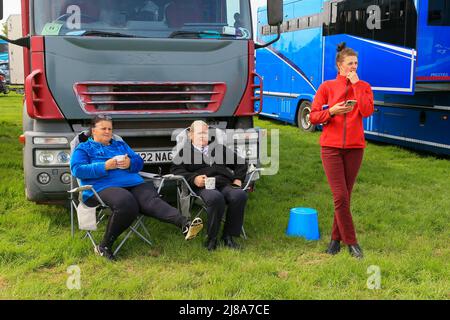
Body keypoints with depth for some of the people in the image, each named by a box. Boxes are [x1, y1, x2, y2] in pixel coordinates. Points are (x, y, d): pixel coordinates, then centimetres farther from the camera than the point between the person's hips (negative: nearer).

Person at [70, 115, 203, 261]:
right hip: (103, 187, -4)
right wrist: (105, 166, -10)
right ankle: (104, 247, -25)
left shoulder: (121, 145, 33)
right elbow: (77, 170, 1)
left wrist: (130, 163, -1)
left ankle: (185, 225, -50)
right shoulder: (83, 148, 18)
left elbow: (139, 162, 24)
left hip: (133, 183, 4)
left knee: (152, 201, -26)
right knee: (127, 203, -37)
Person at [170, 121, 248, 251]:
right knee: (216, 198, -39)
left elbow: (240, 163, 32)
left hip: (225, 185, 4)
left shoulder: (219, 148, 32)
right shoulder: (185, 151, 20)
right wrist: (194, 179, -14)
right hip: (203, 187, -4)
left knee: (240, 195, -31)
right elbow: (175, 169, 2)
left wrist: (238, 179, 13)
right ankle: (211, 238, -21)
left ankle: (228, 235, -17)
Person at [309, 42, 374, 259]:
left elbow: (367, 111, -12)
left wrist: (356, 84, -10)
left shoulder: (363, 87, 7)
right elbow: (313, 117, 1)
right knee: (340, 196, -7)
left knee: (345, 196, 7)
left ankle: (336, 238, 21)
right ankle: (351, 241, 5)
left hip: (354, 147, 2)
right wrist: (331, 111, -17)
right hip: (331, 146, -2)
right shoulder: (327, 87, 3)